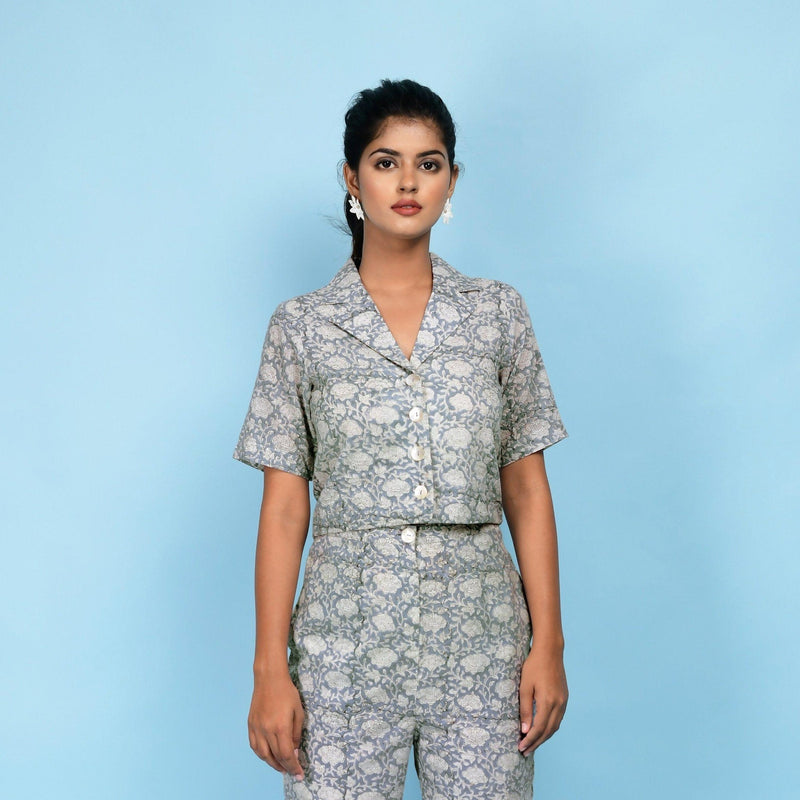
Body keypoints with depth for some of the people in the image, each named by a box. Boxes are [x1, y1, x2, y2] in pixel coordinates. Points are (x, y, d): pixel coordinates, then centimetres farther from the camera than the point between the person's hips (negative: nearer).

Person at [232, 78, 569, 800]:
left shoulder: (498, 313, 7)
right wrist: (271, 670, -2)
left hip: (480, 638, 1)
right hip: (347, 639, -1)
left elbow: (526, 488, 6)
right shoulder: (302, 326, 4)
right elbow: (284, 506, 2)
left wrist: (547, 643, 0)